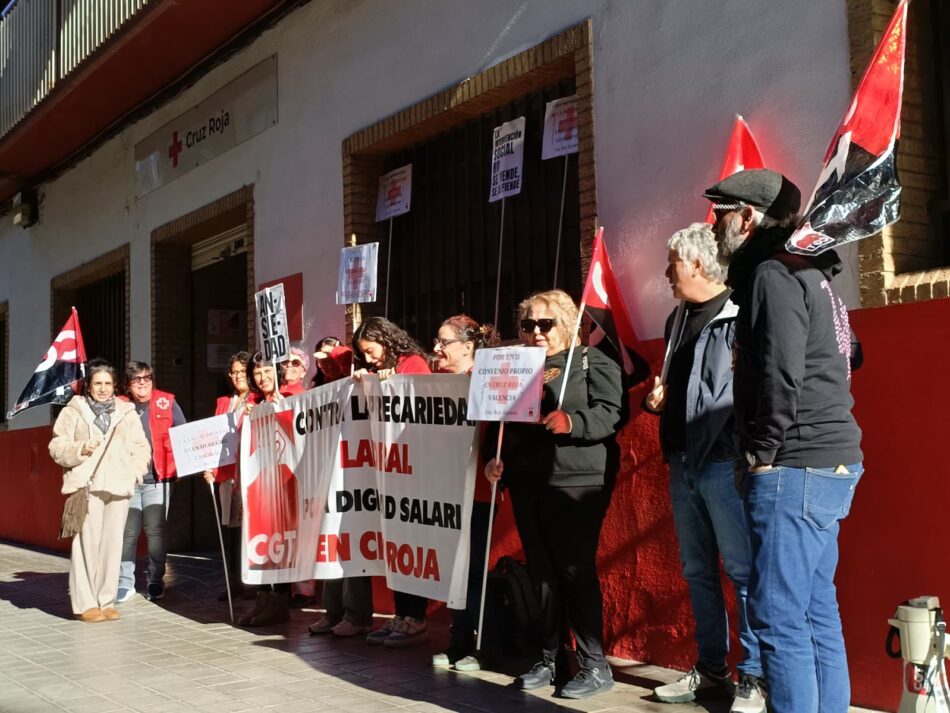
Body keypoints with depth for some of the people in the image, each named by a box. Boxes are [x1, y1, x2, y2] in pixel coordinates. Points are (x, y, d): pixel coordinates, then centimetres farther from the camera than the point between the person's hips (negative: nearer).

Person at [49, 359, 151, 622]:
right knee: (87, 543, -9)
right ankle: (85, 604, -3)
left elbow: (141, 448, 15)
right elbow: (57, 447, 6)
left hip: (118, 487, 2)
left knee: (113, 544, 1)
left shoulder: (127, 413, 15)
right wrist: (80, 449, -11)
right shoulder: (74, 411, 10)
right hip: (87, 485, -2)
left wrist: (134, 471, 0)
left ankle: (106, 602, 9)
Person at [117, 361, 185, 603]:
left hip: (157, 479, -1)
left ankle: (155, 582, 13)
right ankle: (125, 583, 12)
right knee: (128, 532, 2)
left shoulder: (167, 403, 5)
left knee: (155, 531, 2)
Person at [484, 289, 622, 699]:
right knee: (541, 572, 8)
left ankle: (595, 666, 3)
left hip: (577, 482, -6)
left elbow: (611, 415, -11)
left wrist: (571, 422, -27)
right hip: (526, 484, 6)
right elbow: (498, 420, 20)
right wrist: (492, 457, 5)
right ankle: (547, 659, 18)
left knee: (576, 570, -6)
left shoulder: (592, 361, 0)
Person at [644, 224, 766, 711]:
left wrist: (745, 451, -20)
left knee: (743, 570, -3)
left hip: (725, 462, -8)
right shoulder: (679, 320, 17)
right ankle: (711, 670, 23)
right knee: (698, 571, 13)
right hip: (683, 463, 9)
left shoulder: (740, 316, -10)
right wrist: (659, 398, 9)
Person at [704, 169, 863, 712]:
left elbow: (782, 375, -20)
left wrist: (763, 455, -11)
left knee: (779, 619, -7)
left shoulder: (774, 274, -10)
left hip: (796, 469, -10)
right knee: (817, 614, 12)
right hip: (829, 464, 10)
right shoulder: (806, 272, 20)